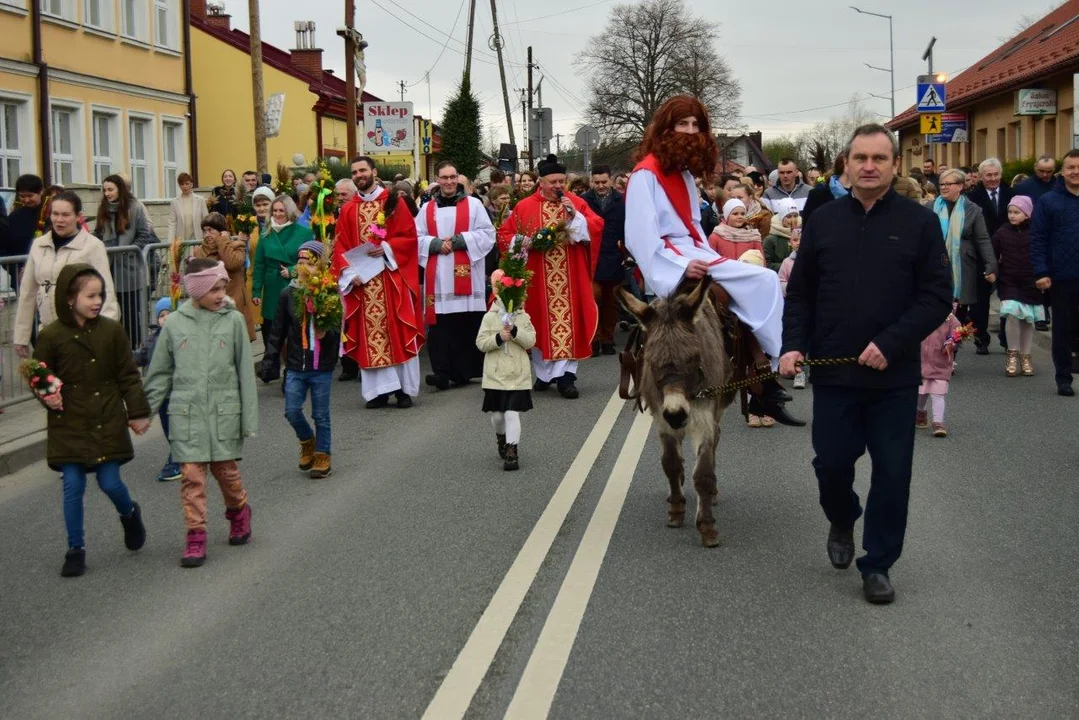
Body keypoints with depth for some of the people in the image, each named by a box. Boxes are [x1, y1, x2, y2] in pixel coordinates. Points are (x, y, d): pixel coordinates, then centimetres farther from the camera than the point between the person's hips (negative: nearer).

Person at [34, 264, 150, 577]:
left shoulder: (112, 330, -2)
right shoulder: (51, 336, -6)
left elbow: (128, 375, 4)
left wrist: (138, 412, 4)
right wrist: (47, 395, -16)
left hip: (107, 422, 0)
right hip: (68, 425, 0)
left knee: (110, 482, 1)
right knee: (73, 487, 1)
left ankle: (130, 514, 34)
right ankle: (76, 549, 15)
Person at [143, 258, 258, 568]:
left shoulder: (233, 320, -1)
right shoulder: (174, 324, 1)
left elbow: (245, 372, 1)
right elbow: (159, 374, 10)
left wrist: (249, 419, 0)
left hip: (224, 413, 0)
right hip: (186, 414, 0)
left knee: (226, 470, 9)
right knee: (192, 476, 0)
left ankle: (238, 511, 36)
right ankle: (196, 536, 7)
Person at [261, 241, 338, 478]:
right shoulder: (289, 294, 0)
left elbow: (337, 331, -4)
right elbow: (278, 329, 7)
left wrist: (325, 334, -25)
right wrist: (270, 358, 5)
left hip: (321, 367, -2)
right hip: (295, 366, 2)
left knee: (320, 414, 7)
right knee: (292, 411, -1)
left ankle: (323, 454, 23)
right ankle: (307, 441, 27)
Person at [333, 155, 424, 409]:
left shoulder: (393, 202, 3)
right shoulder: (347, 210, 11)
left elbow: (410, 236, -3)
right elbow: (340, 247, 6)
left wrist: (387, 248, -17)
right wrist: (348, 272, -9)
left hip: (392, 280, -3)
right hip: (361, 280, 3)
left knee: (397, 331, -1)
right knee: (369, 334, 2)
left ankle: (404, 388, 5)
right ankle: (379, 389, 6)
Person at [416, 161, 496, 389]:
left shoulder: (473, 204, 7)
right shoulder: (427, 208, 13)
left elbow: (487, 234, -1)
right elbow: (417, 238, 8)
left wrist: (458, 241, -11)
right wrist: (436, 244, -11)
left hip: (466, 275, -1)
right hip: (438, 276, 1)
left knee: (467, 325, -1)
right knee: (440, 324, -6)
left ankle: (464, 370, 9)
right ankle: (442, 371, -7)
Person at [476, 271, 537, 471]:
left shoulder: (523, 317, 1)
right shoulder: (490, 317, 0)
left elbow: (530, 341, -7)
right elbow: (481, 343, -5)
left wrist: (515, 332, -20)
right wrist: (498, 338, -20)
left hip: (518, 375, -1)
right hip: (495, 374, 1)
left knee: (512, 414, -8)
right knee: (497, 414, 11)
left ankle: (512, 453, -7)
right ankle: (502, 439, 42)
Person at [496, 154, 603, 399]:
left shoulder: (577, 203, 4)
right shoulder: (525, 207, 3)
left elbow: (596, 228, -4)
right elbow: (505, 235, 5)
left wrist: (575, 216, -18)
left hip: (569, 279, 0)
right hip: (538, 278, 0)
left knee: (567, 320, -5)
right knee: (541, 322, 6)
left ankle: (565, 376, -5)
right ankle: (544, 373, 19)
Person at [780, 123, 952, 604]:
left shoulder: (920, 222, -2)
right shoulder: (823, 221, 5)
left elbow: (937, 296, -6)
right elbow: (800, 294, 9)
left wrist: (891, 344, -17)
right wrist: (793, 345, -6)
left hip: (895, 375, -1)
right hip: (833, 372, 2)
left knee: (892, 473, 4)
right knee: (831, 462, 7)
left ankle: (877, 565, 19)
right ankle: (842, 522, 39)